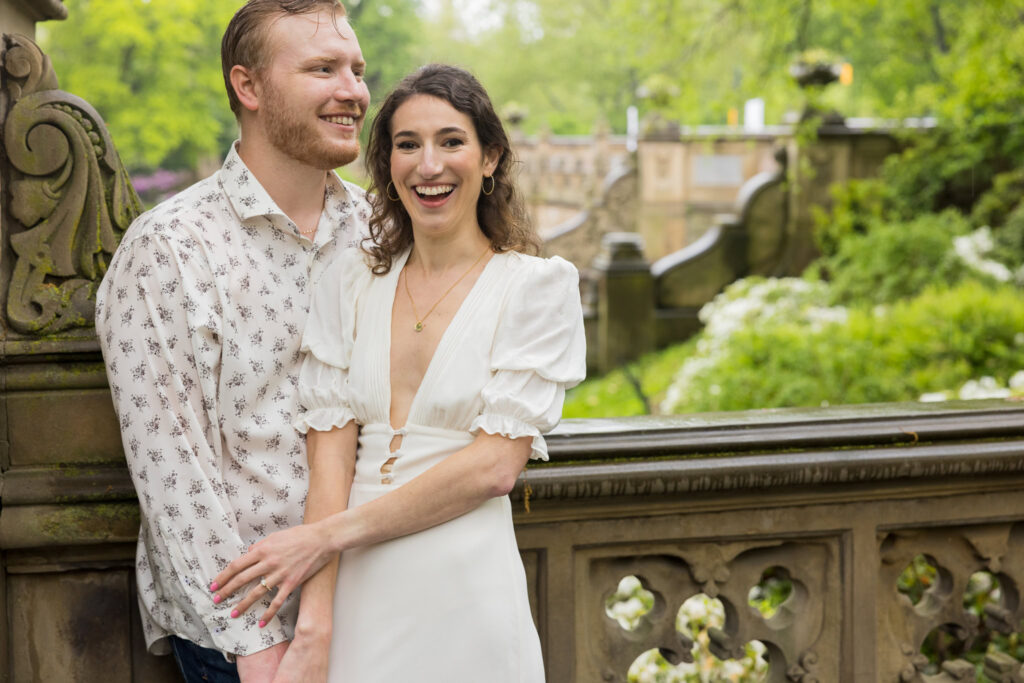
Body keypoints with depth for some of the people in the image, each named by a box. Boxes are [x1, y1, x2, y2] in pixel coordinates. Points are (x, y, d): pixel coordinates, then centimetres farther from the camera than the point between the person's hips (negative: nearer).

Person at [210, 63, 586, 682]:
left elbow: (496, 464, -10)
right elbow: (330, 451, 0)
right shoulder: (350, 286, 8)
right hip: (354, 597, 3)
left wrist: (327, 536, -13)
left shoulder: (537, 287, -2)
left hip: (463, 603, -3)